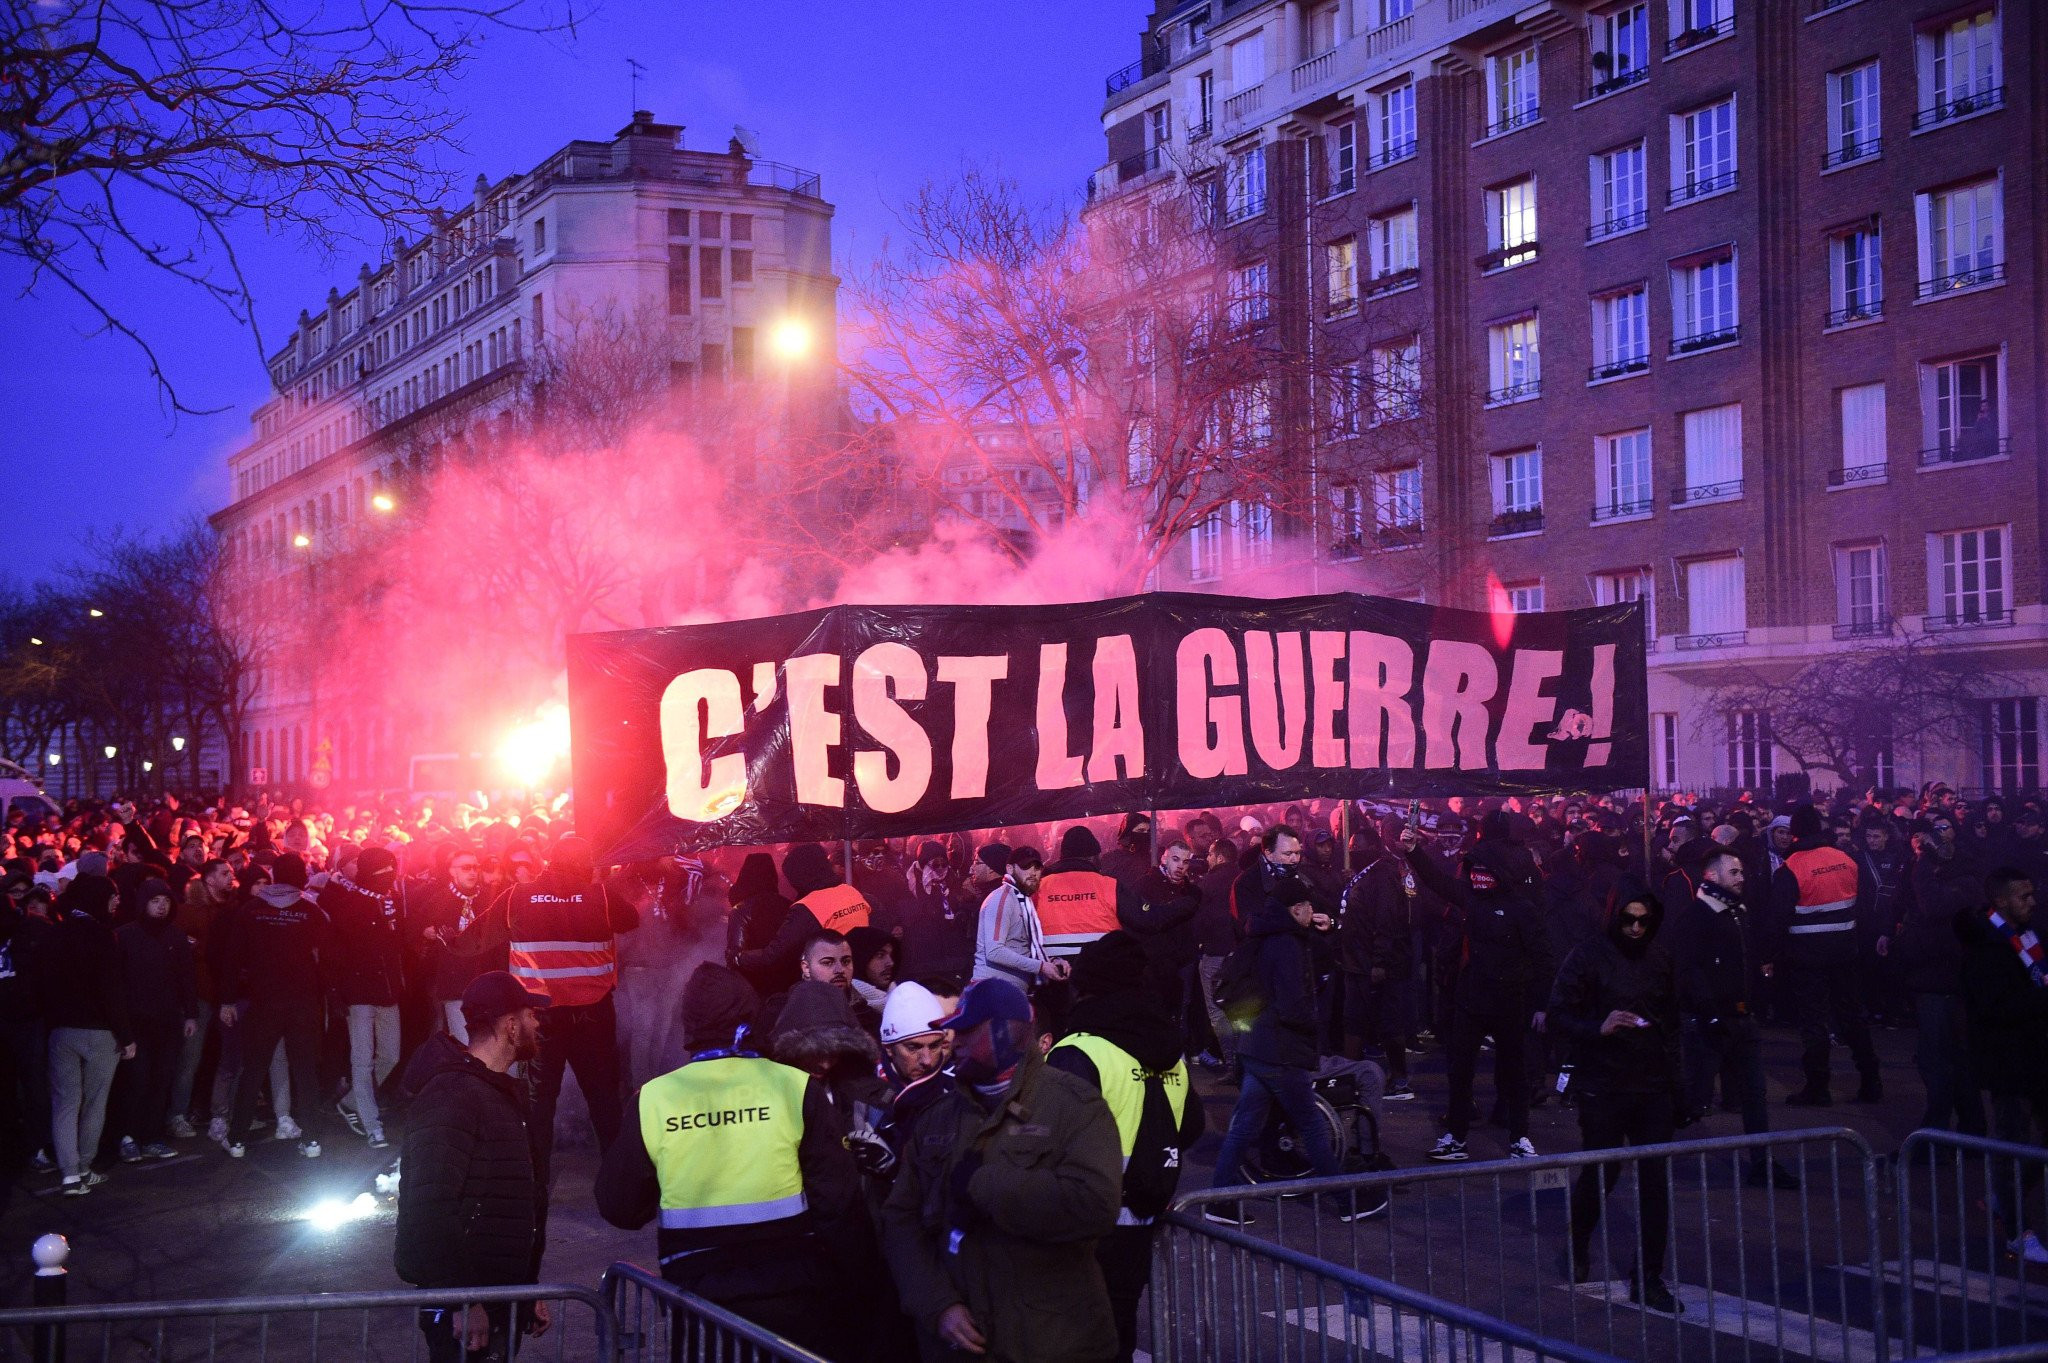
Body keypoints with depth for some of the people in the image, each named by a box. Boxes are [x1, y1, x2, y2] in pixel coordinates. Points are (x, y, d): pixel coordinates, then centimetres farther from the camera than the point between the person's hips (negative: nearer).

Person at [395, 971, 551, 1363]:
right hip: (464, 1313, -9)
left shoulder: (504, 1092, 15)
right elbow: (431, 1208, -26)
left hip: (502, 1302, 9)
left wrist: (530, 1288, 19)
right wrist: (462, 1302, -25)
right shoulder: (451, 1094, -17)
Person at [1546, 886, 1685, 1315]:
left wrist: (1675, 1079, 12)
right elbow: (1557, 1016, -7)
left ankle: (1648, 1278, 9)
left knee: (1655, 1182, 0)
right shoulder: (1587, 956, -6)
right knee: (1600, 1176, 4)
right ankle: (1577, 1244, 33)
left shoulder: (1661, 957, 8)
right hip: (1602, 1089, -4)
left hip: (1654, 1087, 4)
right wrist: (1599, 1027, -23)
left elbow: (1671, 1022, 15)